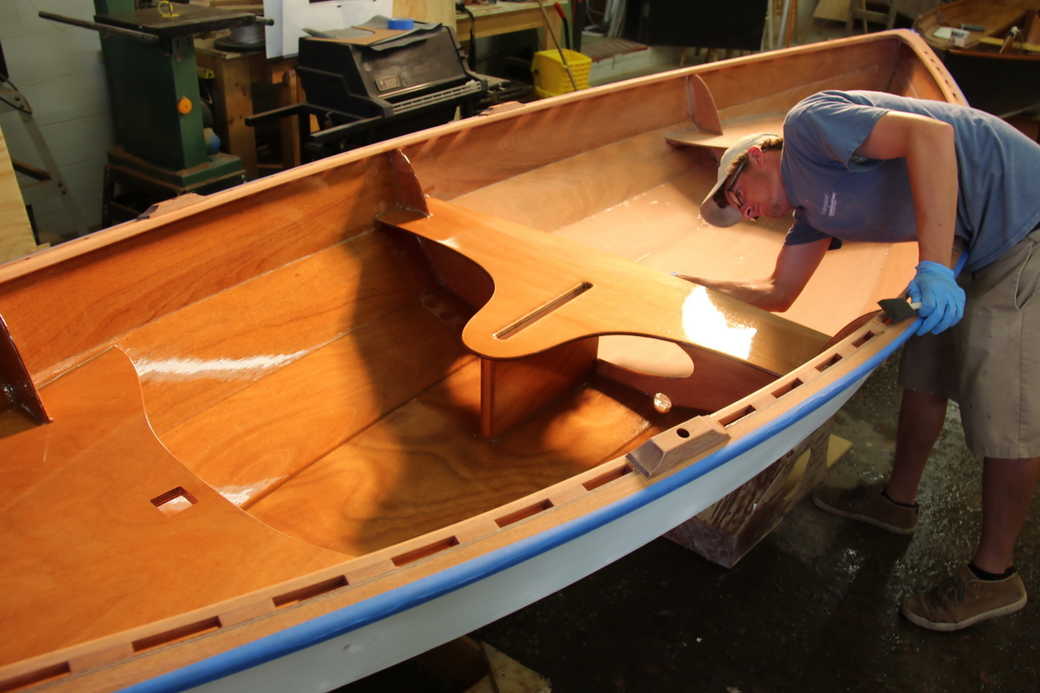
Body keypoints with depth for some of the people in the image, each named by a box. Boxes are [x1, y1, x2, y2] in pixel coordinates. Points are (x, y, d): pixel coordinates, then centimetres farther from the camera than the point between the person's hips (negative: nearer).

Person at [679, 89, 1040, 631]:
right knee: (927, 367, 19)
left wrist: (934, 267, -30)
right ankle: (898, 500, 38)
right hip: (987, 242, 10)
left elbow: (931, 133, -26)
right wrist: (689, 284, 22)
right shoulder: (812, 208, 15)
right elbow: (777, 294, 21)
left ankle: (993, 576, 13)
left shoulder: (806, 123, -11)